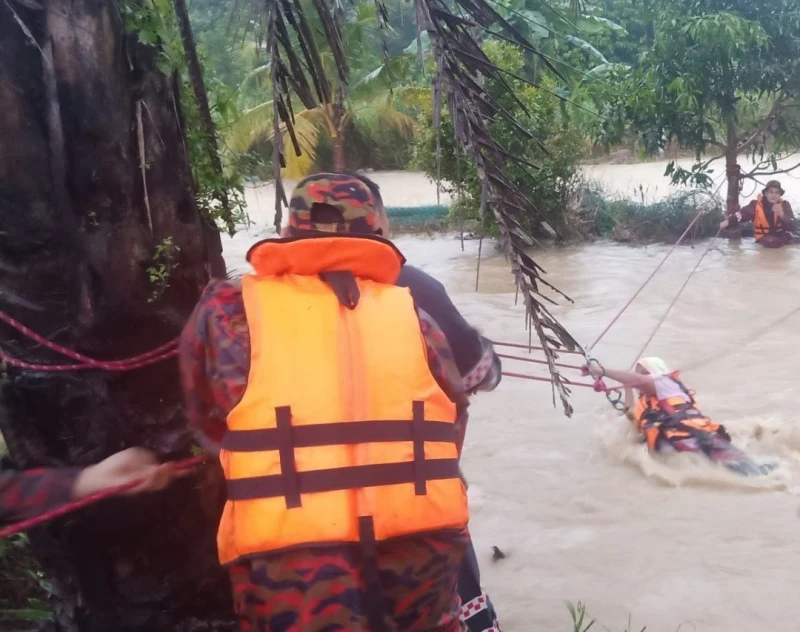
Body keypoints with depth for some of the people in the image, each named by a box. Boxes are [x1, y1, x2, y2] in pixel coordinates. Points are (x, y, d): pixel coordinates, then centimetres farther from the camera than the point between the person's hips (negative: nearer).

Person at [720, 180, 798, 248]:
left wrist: (782, 215, -29)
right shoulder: (756, 205, -6)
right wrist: (727, 222, -40)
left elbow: (793, 227, -10)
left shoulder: (785, 205, -2)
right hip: (763, 240, -2)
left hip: (783, 238, 2)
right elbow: (742, 214, -20)